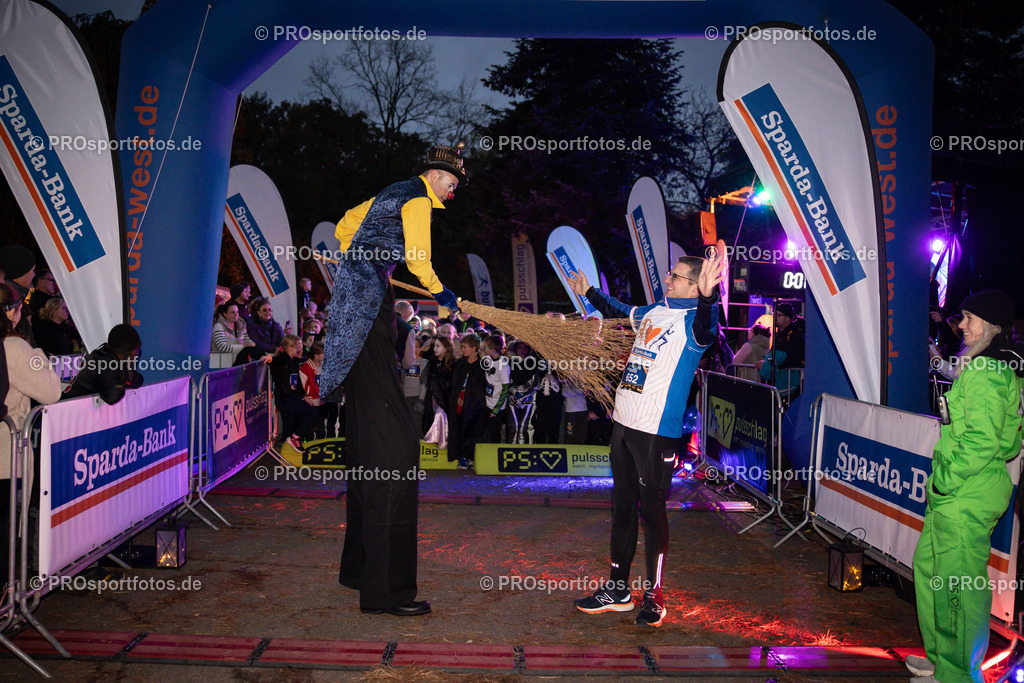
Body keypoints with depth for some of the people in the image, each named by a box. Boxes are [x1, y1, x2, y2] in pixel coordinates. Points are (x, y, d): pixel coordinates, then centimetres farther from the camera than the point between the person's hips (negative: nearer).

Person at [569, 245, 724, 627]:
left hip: (657, 431, -8)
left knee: (652, 509, 0)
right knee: (622, 505, 14)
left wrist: (707, 297, -56)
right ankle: (618, 589, 26)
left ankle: (653, 597, 14)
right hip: (624, 423, 8)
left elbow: (706, 331, -37)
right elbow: (620, 312, 34)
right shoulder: (653, 312, 13)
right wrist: (589, 293, 46)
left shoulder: (692, 320, -11)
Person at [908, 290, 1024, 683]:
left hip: (964, 497, -11)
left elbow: (981, 441, -23)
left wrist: (942, 482, -14)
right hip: (963, 492, 11)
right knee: (928, 566, 20)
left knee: (958, 585, 0)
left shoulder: (983, 372, -17)